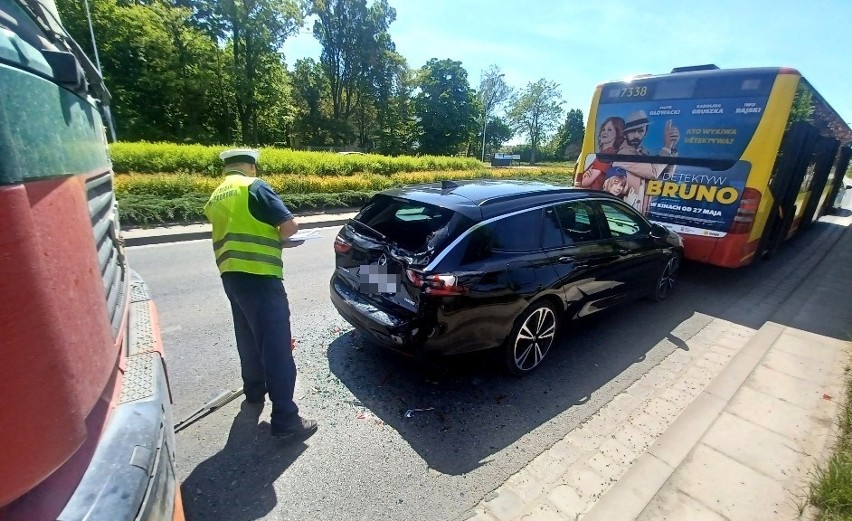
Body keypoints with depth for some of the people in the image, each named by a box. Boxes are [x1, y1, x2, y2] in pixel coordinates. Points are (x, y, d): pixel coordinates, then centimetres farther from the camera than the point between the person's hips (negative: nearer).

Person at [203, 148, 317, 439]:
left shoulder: (215, 198, 19)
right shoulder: (254, 187, -7)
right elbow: (290, 225, -12)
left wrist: (269, 240, 19)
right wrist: (278, 238, 8)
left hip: (231, 276, 9)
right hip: (258, 277, -9)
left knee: (249, 338, 23)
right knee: (276, 345, -5)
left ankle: (254, 390, 41)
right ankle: (285, 418, 0)